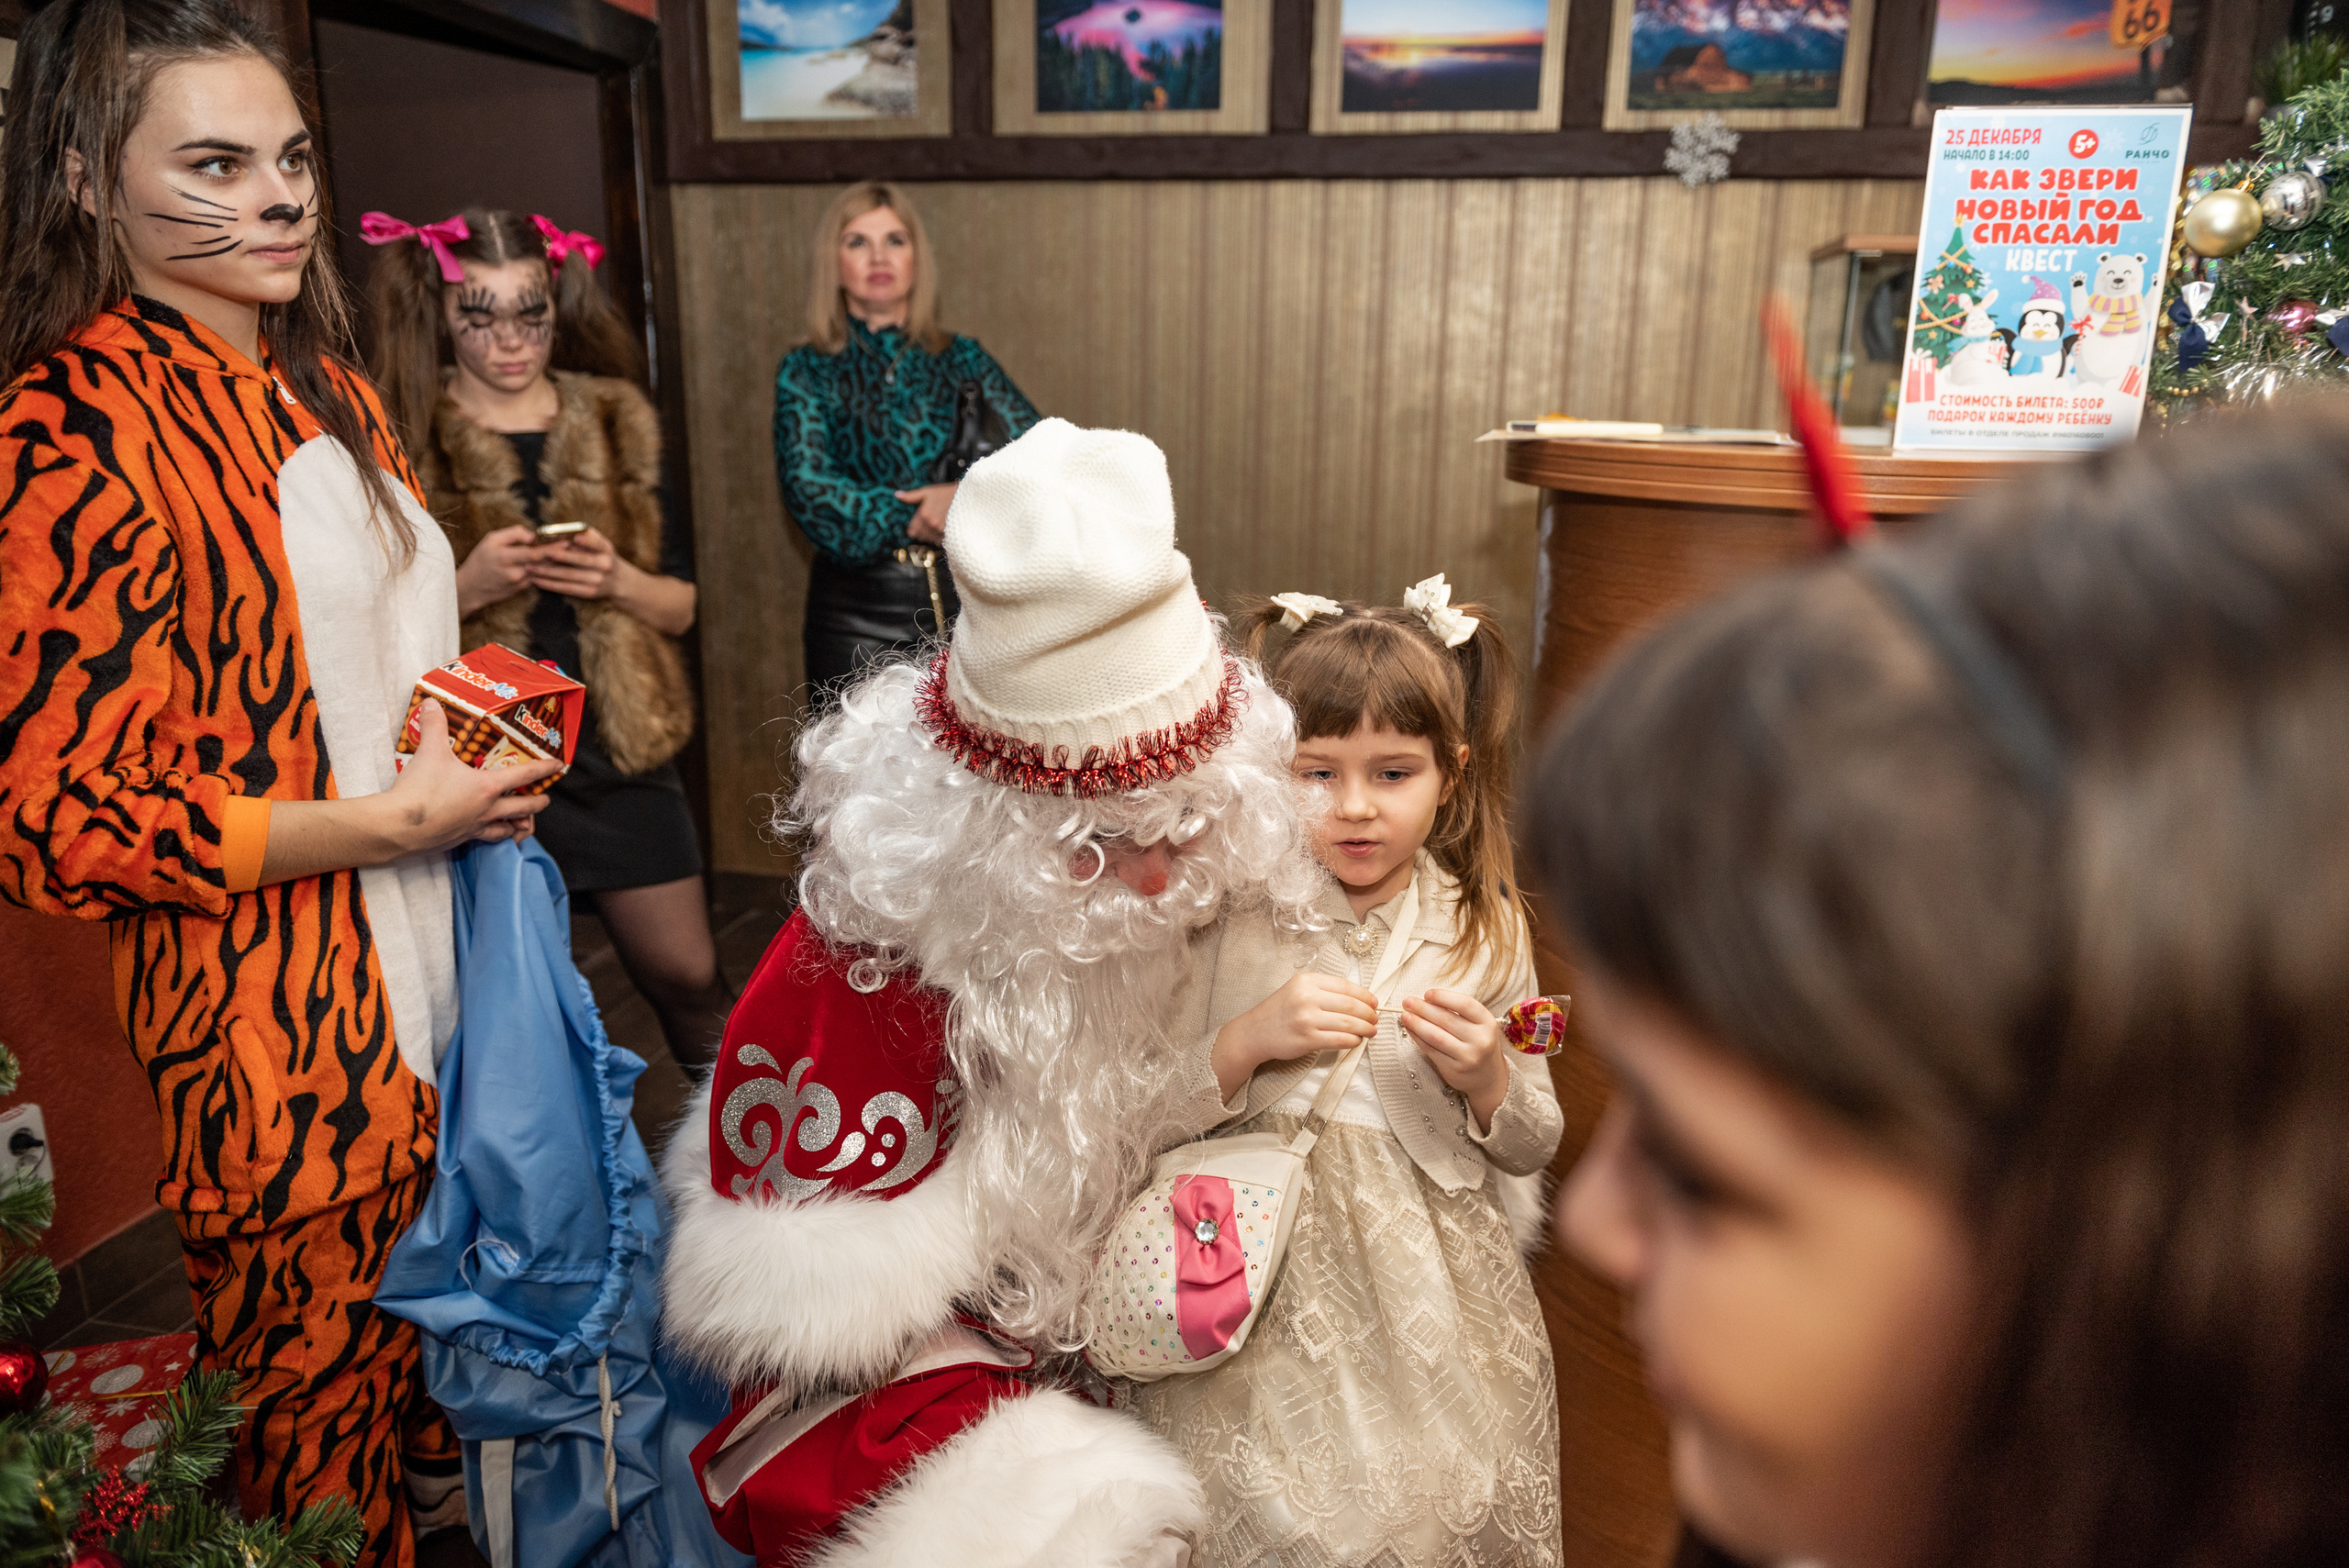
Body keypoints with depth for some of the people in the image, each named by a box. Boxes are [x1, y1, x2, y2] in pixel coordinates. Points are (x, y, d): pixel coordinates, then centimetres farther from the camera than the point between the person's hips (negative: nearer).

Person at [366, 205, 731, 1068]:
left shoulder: (615, 426, 8)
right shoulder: (406, 441, -1)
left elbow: (681, 604, 9)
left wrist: (617, 580, -11)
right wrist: (465, 587, -18)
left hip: (617, 747, 2)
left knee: (688, 978, 8)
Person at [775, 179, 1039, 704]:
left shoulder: (963, 360, 10)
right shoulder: (807, 371, 6)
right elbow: (808, 490, -8)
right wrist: (923, 515, -10)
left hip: (967, 601, 2)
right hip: (859, 618, -1)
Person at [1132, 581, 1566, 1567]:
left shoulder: (1484, 928, -4)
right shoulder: (1227, 918, -8)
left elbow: (1531, 1150, 5)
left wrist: (1486, 1079, -15)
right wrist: (1250, 1039, -19)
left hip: (1430, 1295, 1)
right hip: (1266, 1286, -1)